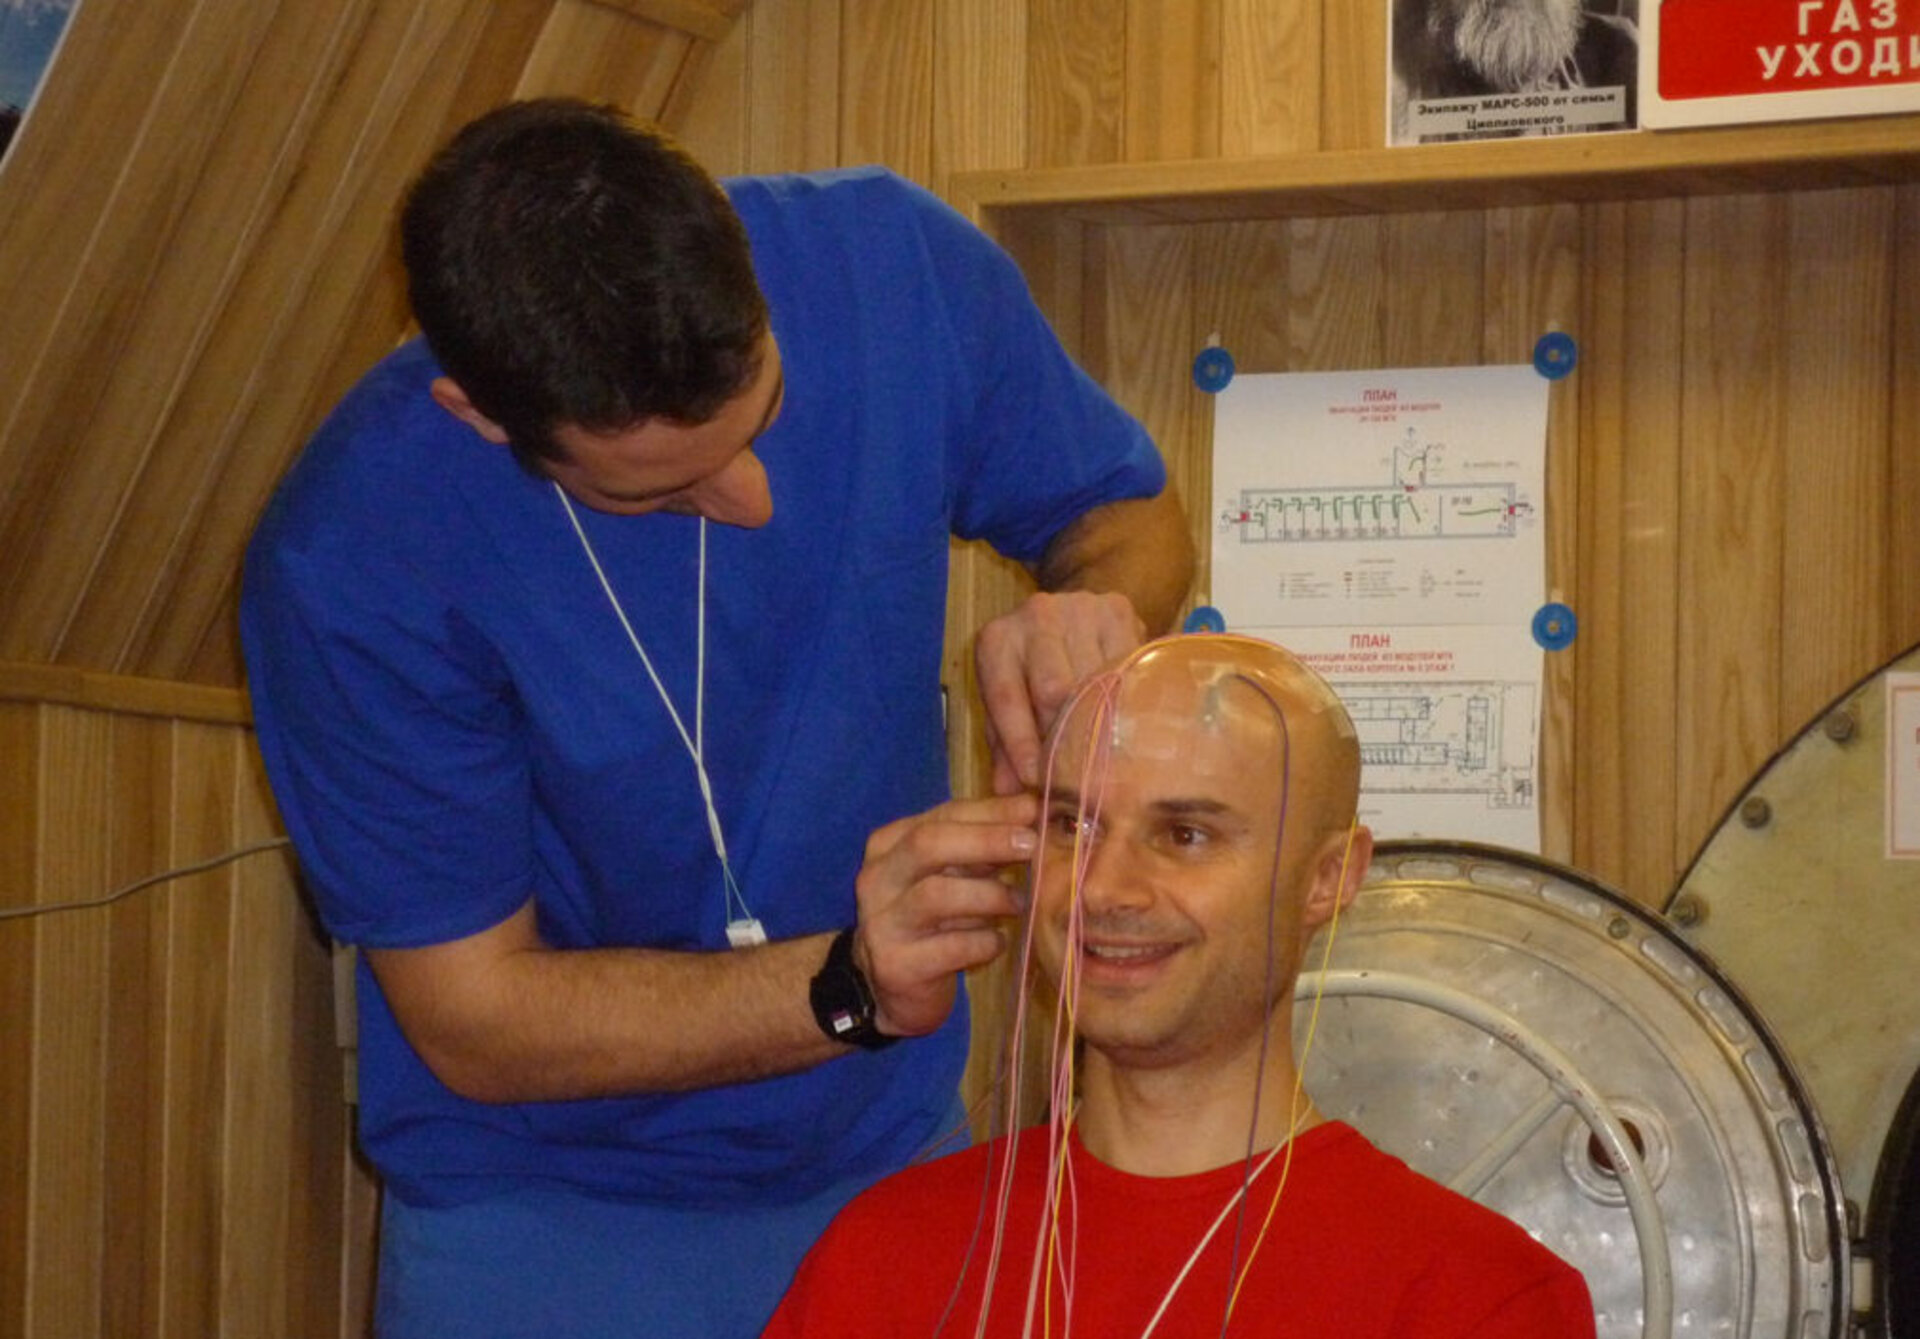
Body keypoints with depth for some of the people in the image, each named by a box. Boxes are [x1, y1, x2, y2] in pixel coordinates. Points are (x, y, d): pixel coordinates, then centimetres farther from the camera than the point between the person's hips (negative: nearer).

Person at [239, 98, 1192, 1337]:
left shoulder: (895, 263, -17)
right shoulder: (347, 562, -25)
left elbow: (1135, 514, 1)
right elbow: (475, 1023, -18)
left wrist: (1093, 614, -23)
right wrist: (851, 991, -31)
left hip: (894, 1145, 3)